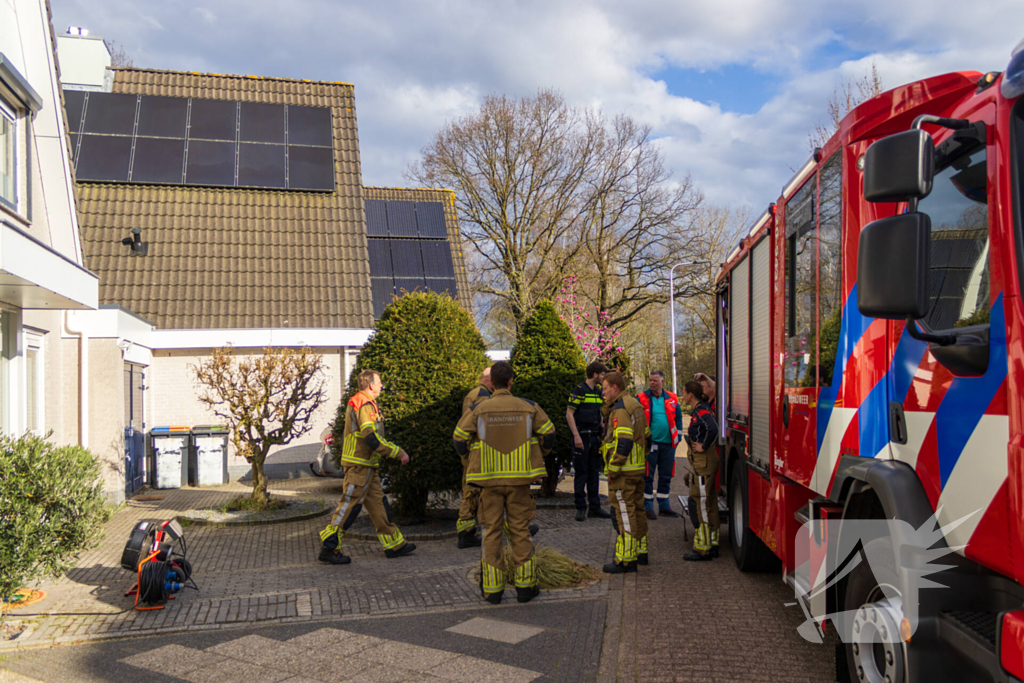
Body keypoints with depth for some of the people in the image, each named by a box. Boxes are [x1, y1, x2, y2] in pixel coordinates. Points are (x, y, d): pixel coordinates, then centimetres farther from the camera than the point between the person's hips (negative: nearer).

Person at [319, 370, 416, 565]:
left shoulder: (357, 402, 18)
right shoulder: (365, 405, -16)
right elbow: (372, 438, -24)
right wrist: (399, 453, -18)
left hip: (364, 465, 11)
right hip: (360, 465, -11)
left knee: (377, 502, 12)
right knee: (350, 505, -6)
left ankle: (394, 544, 18)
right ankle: (329, 547, 0)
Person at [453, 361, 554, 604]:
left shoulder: (478, 409, -4)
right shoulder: (528, 407, -1)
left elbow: (459, 438, -2)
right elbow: (548, 433, 2)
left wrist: (472, 459, 15)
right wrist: (539, 457, 18)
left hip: (489, 478, 0)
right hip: (520, 478, 1)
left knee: (492, 532, 7)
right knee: (520, 530, 9)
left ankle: (492, 588, 9)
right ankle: (525, 585, 12)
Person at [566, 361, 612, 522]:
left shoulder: (599, 391, 13)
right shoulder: (579, 391, -9)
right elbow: (569, 414, -12)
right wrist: (576, 436, -18)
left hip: (595, 437, 7)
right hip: (582, 437, -7)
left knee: (594, 473, 10)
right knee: (581, 473, -1)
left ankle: (595, 507, 17)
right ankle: (581, 508, 6)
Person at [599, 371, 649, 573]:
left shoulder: (620, 409, -17)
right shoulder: (635, 405, 14)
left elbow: (624, 442, -25)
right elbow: (645, 436, 19)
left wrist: (613, 469, -20)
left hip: (623, 471, -10)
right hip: (638, 469, 10)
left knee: (624, 514, -5)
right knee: (636, 510, 18)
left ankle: (626, 560, -2)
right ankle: (640, 551, 28)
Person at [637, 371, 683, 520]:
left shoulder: (672, 399, 8)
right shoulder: (642, 398, -2)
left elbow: (678, 418, 16)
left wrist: (678, 437, 11)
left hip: (668, 443, 3)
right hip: (649, 443, -3)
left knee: (666, 477, 10)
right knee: (647, 477, 1)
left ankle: (664, 507, 21)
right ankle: (648, 507, 9)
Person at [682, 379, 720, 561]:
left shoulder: (701, 411, -16)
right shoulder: (701, 409, 14)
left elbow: (713, 429, -32)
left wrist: (704, 447, -21)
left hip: (704, 462, -10)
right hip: (702, 462, 10)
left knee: (703, 504, -6)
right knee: (709, 504, 14)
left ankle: (703, 549, -2)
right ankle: (712, 544, 22)